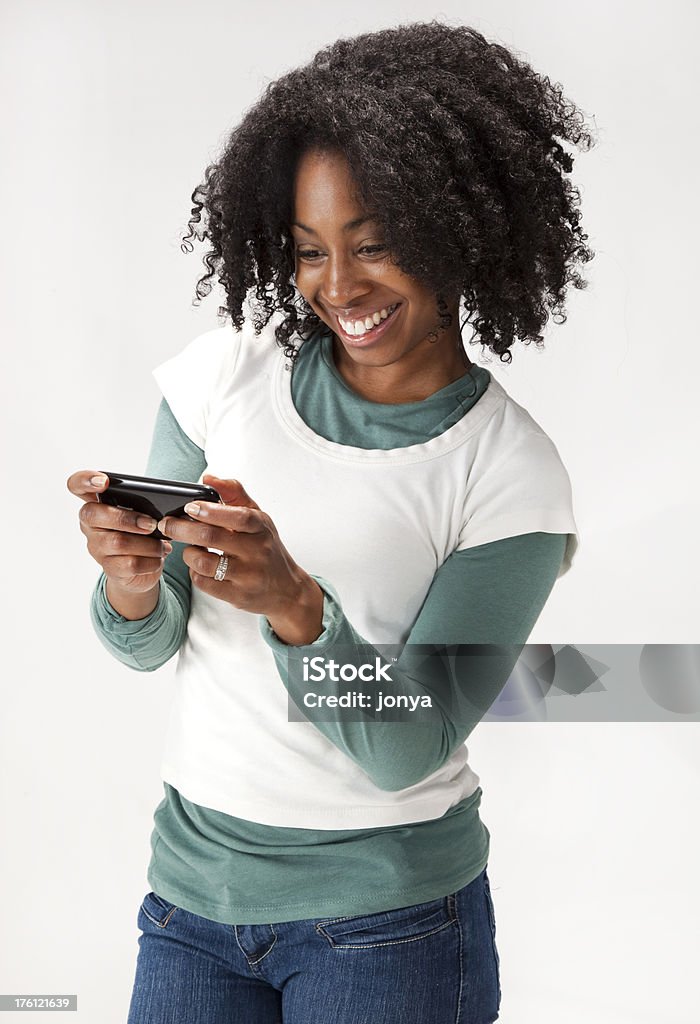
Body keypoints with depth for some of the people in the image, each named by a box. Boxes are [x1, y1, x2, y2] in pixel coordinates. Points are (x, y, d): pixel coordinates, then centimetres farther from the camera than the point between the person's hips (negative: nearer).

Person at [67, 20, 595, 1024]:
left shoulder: (514, 477, -12)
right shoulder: (225, 371, -5)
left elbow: (408, 751, -16)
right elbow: (148, 648, -1)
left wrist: (296, 606, -32)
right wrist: (132, 584, -22)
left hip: (388, 916, -2)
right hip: (191, 878, 3)